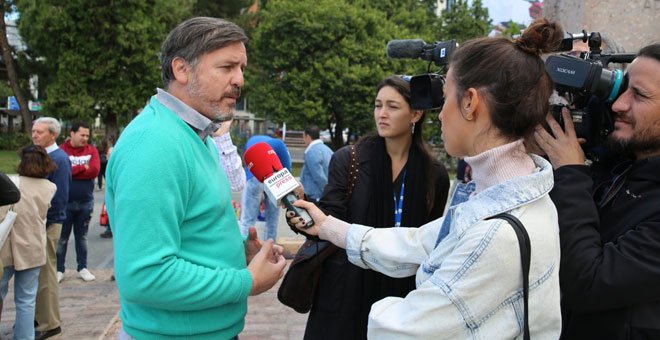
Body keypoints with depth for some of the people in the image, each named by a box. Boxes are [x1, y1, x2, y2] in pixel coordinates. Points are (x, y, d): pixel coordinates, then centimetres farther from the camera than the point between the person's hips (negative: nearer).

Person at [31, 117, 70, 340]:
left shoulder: (59, 159, -14)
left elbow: (59, 197, -19)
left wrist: (42, 223, -16)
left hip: (48, 224, -8)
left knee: (45, 273, -1)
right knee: (36, 271, 15)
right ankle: (38, 316, 28)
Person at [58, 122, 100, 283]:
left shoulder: (92, 151, 3)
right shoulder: (61, 150, -5)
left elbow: (95, 171, -11)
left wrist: (72, 170, -10)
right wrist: (83, 168, -10)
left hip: (85, 202, 2)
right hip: (65, 201, -2)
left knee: (82, 236, 13)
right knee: (62, 237, 7)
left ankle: (82, 268, 22)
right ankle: (59, 269, 17)